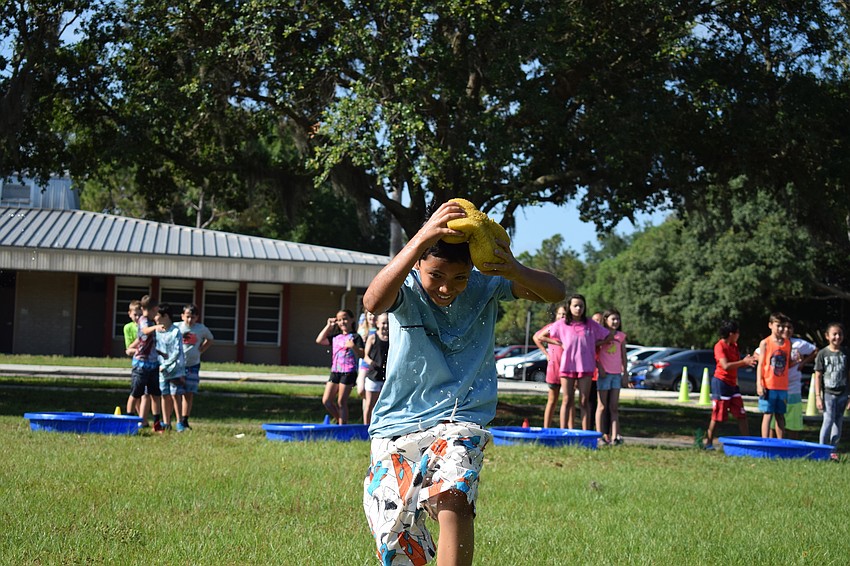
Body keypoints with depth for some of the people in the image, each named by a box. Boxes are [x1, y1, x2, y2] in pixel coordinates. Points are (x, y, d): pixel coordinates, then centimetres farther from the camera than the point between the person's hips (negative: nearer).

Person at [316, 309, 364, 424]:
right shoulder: (335, 337, 15)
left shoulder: (355, 337, -1)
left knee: (341, 402, -4)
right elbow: (319, 340, 8)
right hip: (335, 372, 6)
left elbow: (361, 355, -9)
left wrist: (353, 346, -27)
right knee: (326, 401, 3)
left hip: (348, 372, -6)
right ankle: (339, 420, 20)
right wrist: (328, 326, 10)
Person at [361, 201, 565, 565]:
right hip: (397, 425, 1)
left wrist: (516, 271, -35)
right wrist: (421, 239, -44)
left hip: (459, 421, 0)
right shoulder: (406, 288, -9)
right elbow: (373, 303, -33)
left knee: (452, 497, -33)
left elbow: (555, 293, -12)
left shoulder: (485, 285, -4)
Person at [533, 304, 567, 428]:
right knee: (552, 401, 6)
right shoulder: (552, 327, 2)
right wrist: (546, 353, 9)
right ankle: (546, 429, 8)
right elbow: (536, 337, 15)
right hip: (553, 367, 0)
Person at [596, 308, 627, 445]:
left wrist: (625, 373, 10)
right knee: (602, 406, 1)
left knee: (614, 407, 3)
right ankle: (600, 435, 3)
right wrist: (600, 368, -15)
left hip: (616, 374, 4)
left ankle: (615, 436, 2)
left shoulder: (621, 336, 10)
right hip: (604, 373, -4)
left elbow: (623, 356, 14)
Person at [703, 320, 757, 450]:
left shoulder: (734, 346, 13)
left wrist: (749, 361, -1)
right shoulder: (720, 346, -14)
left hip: (733, 383, 8)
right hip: (721, 382, -8)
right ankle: (708, 443, 4)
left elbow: (737, 364, 18)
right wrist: (743, 362, -25)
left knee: (742, 415, 5)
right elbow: (726, 366, -25)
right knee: (717, 416, -4)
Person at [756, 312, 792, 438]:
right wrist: (759, 384, -11)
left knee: (780, 415, 9)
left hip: (782, 386, 4)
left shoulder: (788, 343, 9)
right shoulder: (765, 343, -2)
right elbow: (760, 364, -4)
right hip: (768, 385, -4)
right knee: (768, 414, -3)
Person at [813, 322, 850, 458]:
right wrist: (818, 396, -6)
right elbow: (818, 376, -1)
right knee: (828, 420, -10)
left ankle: (833, 450, 14)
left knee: (838, 422, 6)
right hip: (828, 393, -3)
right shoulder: (823, 354, -3)